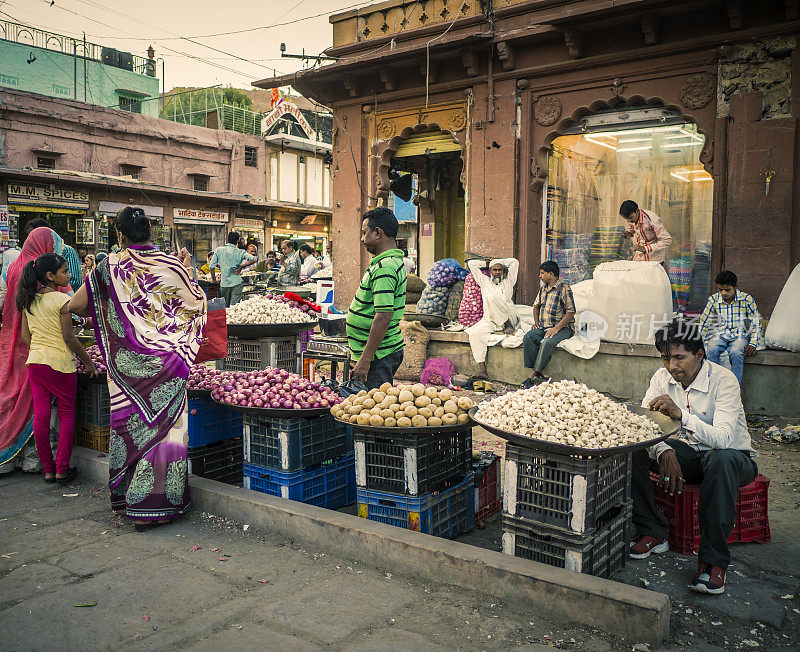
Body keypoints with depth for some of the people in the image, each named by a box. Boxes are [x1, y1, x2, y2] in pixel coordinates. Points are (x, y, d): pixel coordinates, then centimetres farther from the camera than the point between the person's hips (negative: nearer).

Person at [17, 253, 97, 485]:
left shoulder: (28, 301, 7)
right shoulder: (62, 300, -14)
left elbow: (25, 337, 11)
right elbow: (69, 338, -14)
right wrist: (88, 361, -5)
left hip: (35, 361, 6)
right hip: (60, 362, -6)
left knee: (40, 417, 8)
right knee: (67, 415, 7)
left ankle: (48, 470, 17)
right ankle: (62, 470, 10)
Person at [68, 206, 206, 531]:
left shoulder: (110, 266, -2)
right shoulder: (172, 266, -4)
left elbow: (75, 305, 2)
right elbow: (197, 304, 6)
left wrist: (101, 313, 22)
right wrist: (186, 270, 17)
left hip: (124, 360, 2)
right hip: (165, 359, -2)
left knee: (127, 422, 15)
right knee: (163, 425, 4)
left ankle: (123, 496, 28)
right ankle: (151, 506, 7)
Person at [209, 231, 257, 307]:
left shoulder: (219, 250, 1)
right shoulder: (240, 252, -3)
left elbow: (211, 266, 0)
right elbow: (254, 259, -10)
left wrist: (214, 279, 13)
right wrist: (241, 267, -4)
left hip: (224, 283, 2)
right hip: (236, 282, -2)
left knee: (225, 306, 14)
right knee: (234, 306, -3)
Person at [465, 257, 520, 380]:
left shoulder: (508, 282, 16)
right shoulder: (485, 282, 19)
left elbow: (515, 262, 14)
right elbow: (471, 264, 20)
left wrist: (495, 261, 20)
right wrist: (487, 264, 30)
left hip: (510, 318, -2)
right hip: (489, 321, 2)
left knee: (493, 297, -27)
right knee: (474, 333, -27)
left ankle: (509, 325, -19)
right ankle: (482, 370, -30)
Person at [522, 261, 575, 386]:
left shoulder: (564, 289, -8)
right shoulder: (543, 289, 16)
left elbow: (571, 312, -14)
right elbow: (536, 305, 31)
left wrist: (556, 328, -20)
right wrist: (536, 322, 12)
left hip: (563, 328, -7)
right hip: (543, 327, 7)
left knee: (547, 343, -35)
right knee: (528, 337, -22)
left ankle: (534, 374, -27)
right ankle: (541, 373, -26)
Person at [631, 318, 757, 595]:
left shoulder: (724, 380, -21)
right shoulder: (662, 378, -6)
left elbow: (723, 438, -34)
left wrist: (681, 414, -48)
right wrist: (665, 453, -34)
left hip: (734, 458, -4)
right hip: (685, 452, 4)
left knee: (722, 459, -40)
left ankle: (713, 560, -31)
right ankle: (653, 533, -5)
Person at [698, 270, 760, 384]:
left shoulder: (746, 299, -3)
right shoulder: (713, 300, 1)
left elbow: (756, 323, 3)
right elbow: (703, 324, 8)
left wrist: (753, 344, -8)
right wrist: (704, 343, -1)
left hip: (740, 336, -2)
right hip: (719, 335, 2)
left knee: (735, 353, -35)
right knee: (711, 351, -32)